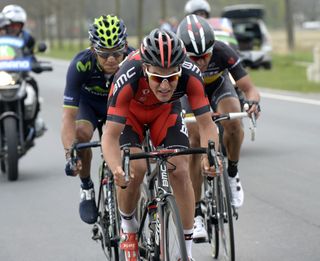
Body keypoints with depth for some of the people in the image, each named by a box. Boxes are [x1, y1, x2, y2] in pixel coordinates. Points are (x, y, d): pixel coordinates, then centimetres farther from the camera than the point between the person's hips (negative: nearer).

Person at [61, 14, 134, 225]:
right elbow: (69, 115, -38)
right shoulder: (81, 65, -36)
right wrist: (69, 154, -50)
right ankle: (87, 188, -6)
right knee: (82, 134, -31)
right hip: (89, 101, -1)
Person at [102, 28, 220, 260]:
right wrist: (116, 169, -59)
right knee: (135, 168, -24)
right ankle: (128, 226, 6)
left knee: (180, 170, -14)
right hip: (130, 112, -2)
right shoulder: (128, 79, -42)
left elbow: (206, 124, -30)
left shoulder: (191, 75, -36)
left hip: (166, 111, 2)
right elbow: (110, 136, -40)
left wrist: (209, 155, -50)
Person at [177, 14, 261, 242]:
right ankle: (196, 214, -8)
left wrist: (254, 101, -56)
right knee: (194, 142, -17)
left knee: (232, 122, -32)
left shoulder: (224, 53, -35)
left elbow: (250, 88, -33)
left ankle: (232, 173, -5)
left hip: (219, 88, 0)